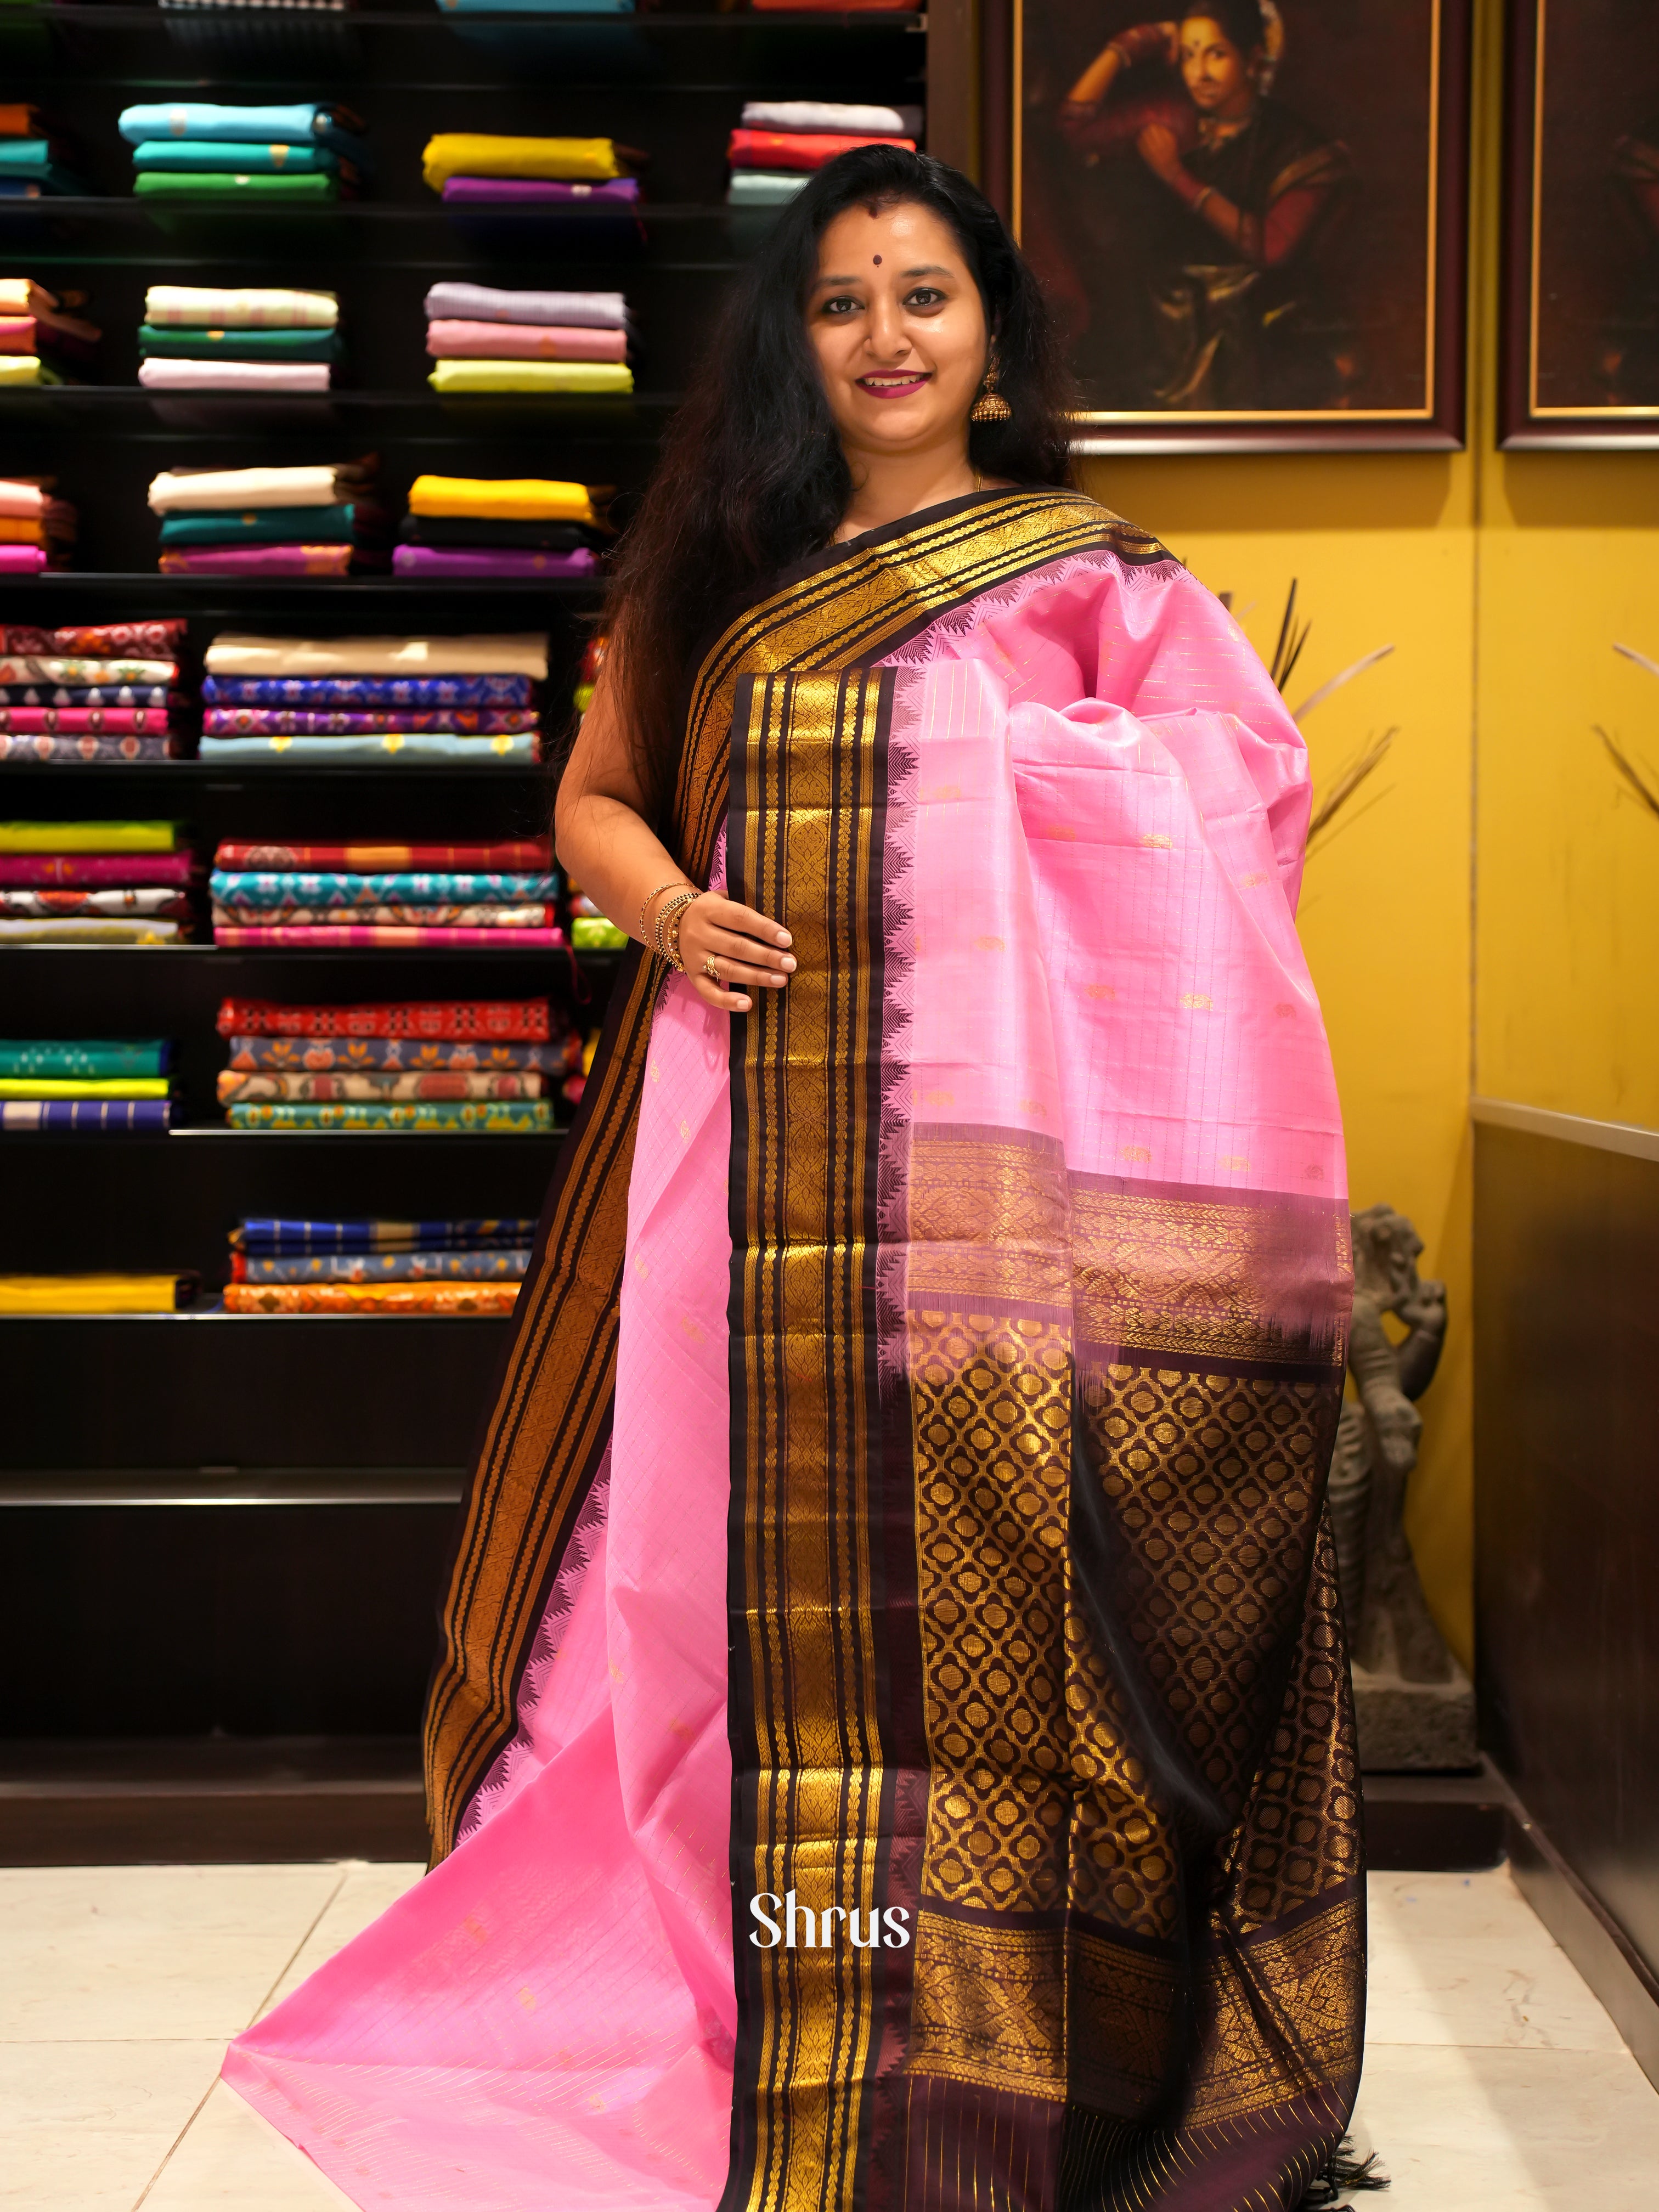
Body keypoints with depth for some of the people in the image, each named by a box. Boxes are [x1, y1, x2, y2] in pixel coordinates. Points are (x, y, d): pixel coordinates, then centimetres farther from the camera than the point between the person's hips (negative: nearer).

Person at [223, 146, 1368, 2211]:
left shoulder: (1089, 577, 7)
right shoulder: (714, 570, 14)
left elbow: (1224, 825, 4)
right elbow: (594, 796, 20)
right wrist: (666, 906, -2)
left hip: (983, 1141, -2)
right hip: (744, 1140, 3)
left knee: (960, 1557, -2)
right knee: (749, 1545, 5)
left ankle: (976, 2042, 12)